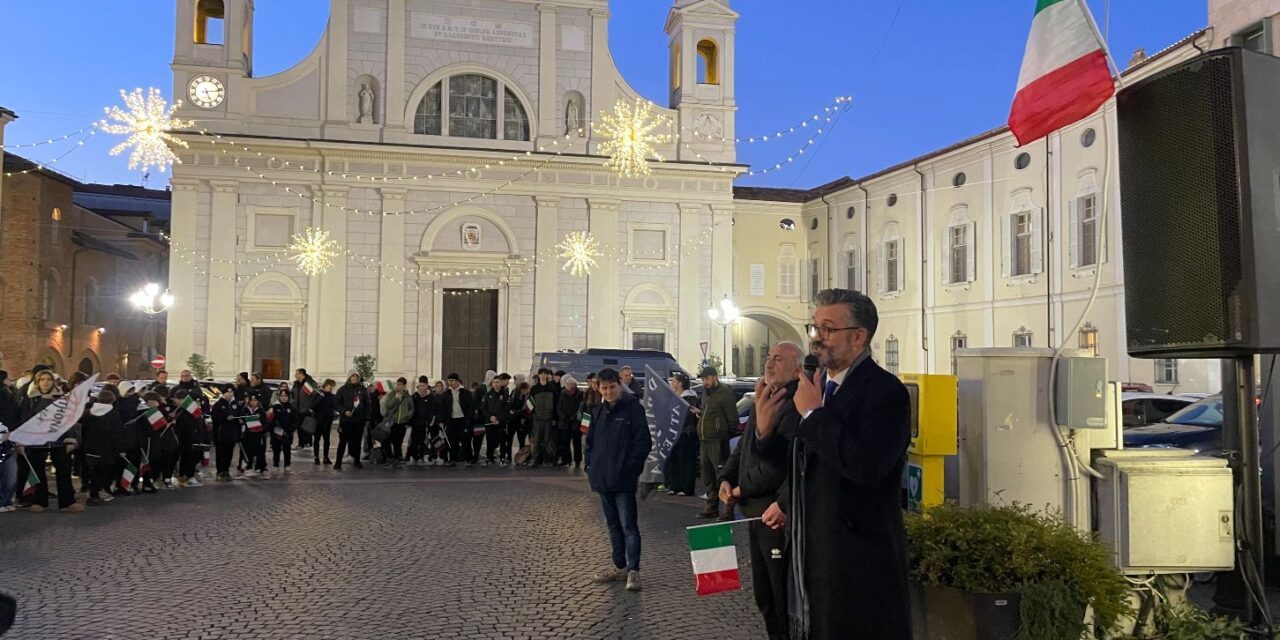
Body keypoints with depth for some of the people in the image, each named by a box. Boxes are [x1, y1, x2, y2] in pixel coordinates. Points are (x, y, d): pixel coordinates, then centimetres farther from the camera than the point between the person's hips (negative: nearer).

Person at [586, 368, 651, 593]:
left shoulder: (633, 408, -7)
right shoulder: (599, 412, 13)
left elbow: (644, 441, -10)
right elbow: (590, 441, 19)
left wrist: (632, 469, -14)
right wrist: (590, 466, 7)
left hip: (623, 480, -7)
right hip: (603, 479, 7)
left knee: (628, 525, -6)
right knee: (613, 525, 15)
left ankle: (633, 570, -3)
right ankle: (619, 566, 24)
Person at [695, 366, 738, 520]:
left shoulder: (725, 393, -9)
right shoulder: (705, 393, 18)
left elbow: (733, 419, -11)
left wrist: (726, 435, -12)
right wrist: (698, 414, 12)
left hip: (718, 442, -9)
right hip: (704, 441, 9)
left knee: (722, 476, -8)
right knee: (707, 477, 14)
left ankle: (728, 510, -4)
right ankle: (712, 507, 23)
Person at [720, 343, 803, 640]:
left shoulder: (796, 406, -21)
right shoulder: (763, 402, 12)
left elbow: (782, 464, -28)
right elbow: (743, 448, 17)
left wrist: (743, 488, -21)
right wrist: (726, 479, 2)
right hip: (756, 514, 10)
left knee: (785, 600, 2)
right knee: (763, 595, 22)